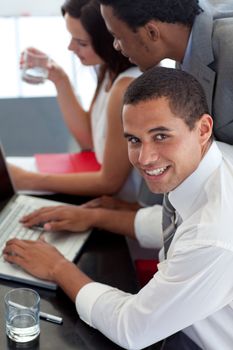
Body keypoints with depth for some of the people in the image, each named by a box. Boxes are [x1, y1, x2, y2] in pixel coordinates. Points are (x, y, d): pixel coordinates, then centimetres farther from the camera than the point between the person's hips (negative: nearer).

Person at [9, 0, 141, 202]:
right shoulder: (113, 71, 1)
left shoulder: (127, 88, -27)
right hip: (118, 196, 8)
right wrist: (59, 80, 0)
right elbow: (89, 139, 7)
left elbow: (109, 183, -21)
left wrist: (29, 181, -18)